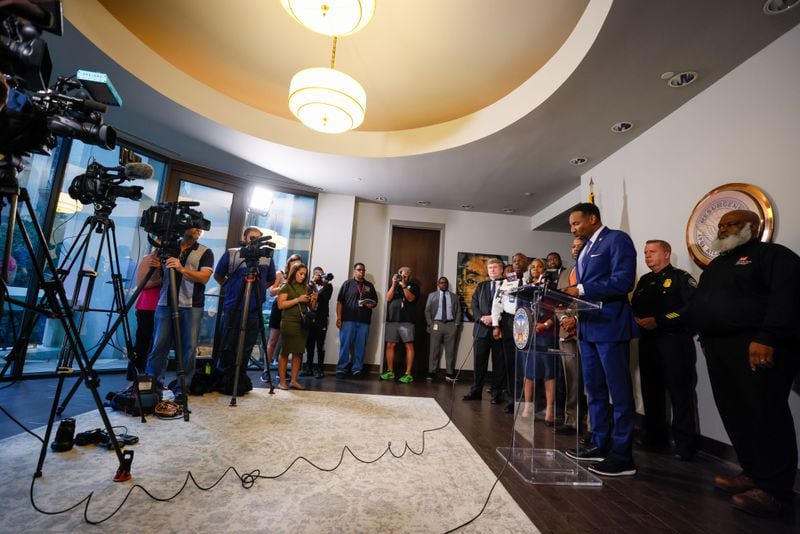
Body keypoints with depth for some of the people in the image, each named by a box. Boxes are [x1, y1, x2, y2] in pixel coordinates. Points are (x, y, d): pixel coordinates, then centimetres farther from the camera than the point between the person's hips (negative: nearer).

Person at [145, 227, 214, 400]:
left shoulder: (205, 252, 6)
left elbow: (204, 277, -7)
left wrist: (182, 269, -20)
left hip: (191, 307, -2)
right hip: (165, 304, 2)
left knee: (189, 348, -2)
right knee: (159, 345, 2)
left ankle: (181, 387, 8)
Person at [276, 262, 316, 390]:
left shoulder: (305, 288, 13)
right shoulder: (286, 287, 0)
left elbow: (312, 308, 15)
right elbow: (280, 304, -12)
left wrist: (313, 300, -5)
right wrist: (298, 299, -16)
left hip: (303, 323, 5)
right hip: (289, 323, -4)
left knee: (298, 353, 5)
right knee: (285, 352, 0)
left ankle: (294, 380, 12)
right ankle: (282, 381, 7)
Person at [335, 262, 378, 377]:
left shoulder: (369, 285, 15)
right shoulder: (347, 283, 4)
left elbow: (375, 301, 18)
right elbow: (339, 301, 0)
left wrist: (371, 304, -6)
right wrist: (338, 318, -8)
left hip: (364, 321, 3)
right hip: (348, 320, -3)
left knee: (360, 347, 5)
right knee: (345, 345, 1)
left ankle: (357, 369, 14)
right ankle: (341, 369, 8)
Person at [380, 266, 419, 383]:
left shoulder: (413, 286, 8)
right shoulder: (393, 284, 17)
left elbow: (410, 298, -8)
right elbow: (388, 298, 4)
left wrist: (403, 285, -12)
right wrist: (394, 284, -4)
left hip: (407, 320, -3)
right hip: (392, 319, 4)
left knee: (409, 345, -7)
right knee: (390, 345, 3)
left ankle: (408, 374, -5)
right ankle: (390, 371, 13)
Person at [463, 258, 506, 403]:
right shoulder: (481, 286, 16)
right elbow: (474, 305, 10)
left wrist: (494, 318, -14)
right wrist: (481, 318, -7)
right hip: (482, 328, 3)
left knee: (499, 363, 5)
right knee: (478, 362, 6)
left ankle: (497, 393, 16)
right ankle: (476, 391, 17)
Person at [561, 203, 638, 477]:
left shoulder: (617, 239, -7)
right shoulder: (585, 249, 18)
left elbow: (623, 281, -19)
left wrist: (580, 290, -21)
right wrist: (576, 315, 7)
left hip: (610, 326, -9)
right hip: (588, 326, 9)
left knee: (619, 391, 0)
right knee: (594, 389, 14)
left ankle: (622, 456, 10)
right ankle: (600, 445, 26)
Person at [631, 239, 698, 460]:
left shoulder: (680, 277, -3)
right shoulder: (644, 281, 17)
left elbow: (694, 308, -16)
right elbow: (635, 308, 17)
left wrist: (659, 321, -19)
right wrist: (636, 320, -4)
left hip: (674, 342, -6)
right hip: (648, 342, 7)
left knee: (680, 393, -1)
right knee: (651, 392, 12)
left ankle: (685, 444, 10)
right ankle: (655, 438, 23)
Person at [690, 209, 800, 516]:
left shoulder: (772, 255, 0)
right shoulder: (716, 265, 24)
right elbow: (699, 305, 24)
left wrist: (766, 338, -24)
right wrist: (705, 339, 14)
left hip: (758, 347, -8)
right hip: (718, 348, 8)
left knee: (765, 416, -5)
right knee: (734, 414, 9)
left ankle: (775, 488, 5)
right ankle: (753, 473, 20)